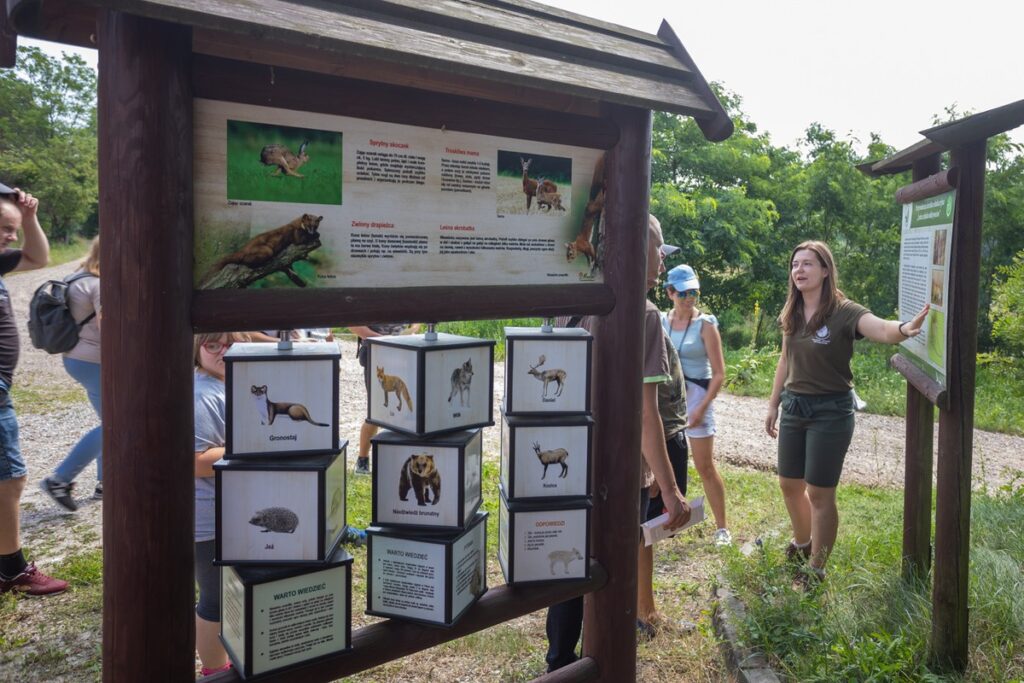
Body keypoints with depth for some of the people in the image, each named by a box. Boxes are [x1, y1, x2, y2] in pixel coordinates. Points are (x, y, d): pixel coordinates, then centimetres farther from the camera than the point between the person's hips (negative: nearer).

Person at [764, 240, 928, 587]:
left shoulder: (843, 312, -16)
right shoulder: (791, 314, 3)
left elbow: (881, 329, -35)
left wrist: (904, 328, -58)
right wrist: (773, 404, 17)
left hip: (830, 411, -6)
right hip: (794, 406, 6)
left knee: (819, 492, 2)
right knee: (789, 484, 18)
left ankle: (816, 568, 20)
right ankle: (801, 543, 44)